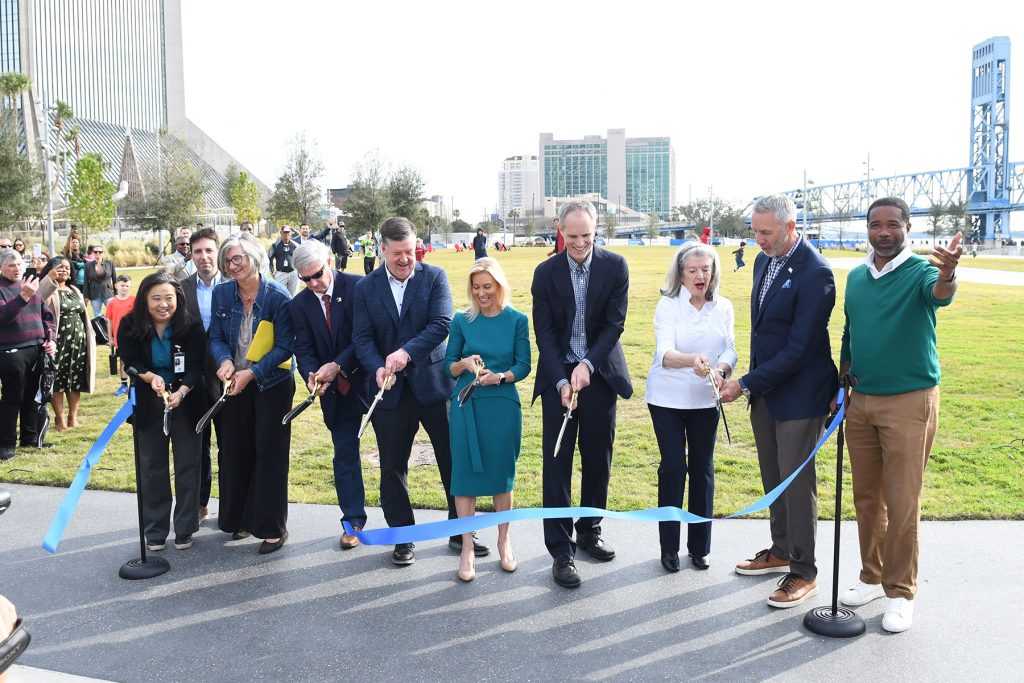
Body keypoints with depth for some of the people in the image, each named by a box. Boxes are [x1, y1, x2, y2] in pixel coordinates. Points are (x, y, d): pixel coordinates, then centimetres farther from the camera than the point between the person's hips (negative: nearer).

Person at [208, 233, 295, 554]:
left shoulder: (278, 296, -16)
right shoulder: (222, 293, -2)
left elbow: (284, 347, -14)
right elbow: (216, 337, 3)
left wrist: (252, 373, -22)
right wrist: (225, 361, -19)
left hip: (272, 385, -4)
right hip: (235, 383, 5)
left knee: (269, 453, -1)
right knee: (235, 451, 11)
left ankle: (273, 528, 11)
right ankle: (238, 518, 28)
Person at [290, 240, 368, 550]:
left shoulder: (357, 287, -12)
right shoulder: (299, 305, 1)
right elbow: (304, 349, -2)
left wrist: (337, 365, -23)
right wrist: (312, 374, -23)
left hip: (370, 380, -3)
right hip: (336, 390, 3)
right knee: (344, 454, 8)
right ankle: (353, 521, 19)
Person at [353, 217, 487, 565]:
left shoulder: (434, 277, -3)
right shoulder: (366, 287, 3)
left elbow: (442, 324, -15)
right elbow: (362, 338, -3)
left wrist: (407, 352, -28)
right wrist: (378, 368, -23)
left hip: (434, 383, -1)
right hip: (391, 390, 2)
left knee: (454, 461, 6)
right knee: (392, 468, 10)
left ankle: (460, 532, 23)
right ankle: (403, 537, 26)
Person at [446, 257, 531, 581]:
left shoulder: (517, 320, 0)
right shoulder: (462, 320, 2)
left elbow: (523, 366, -2)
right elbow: (449, 366, 4)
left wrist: (499, 376, -20)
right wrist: (464, 364, -17)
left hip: (503, 404, 0)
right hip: (466, 405, 1)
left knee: (502, 472, 9)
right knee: (465, 472, 1)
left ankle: (504, 542, 25)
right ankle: (467, 548, 13)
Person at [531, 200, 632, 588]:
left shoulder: (615, 267, -4)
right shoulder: (546, 272, -4)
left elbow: (614, 324, -7)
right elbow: (544, 333, -5)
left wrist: (587, 365, -19)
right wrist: (562, 381, -15)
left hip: (600, 374, 1)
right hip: (558, 376, -1)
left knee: (598, 460, 11)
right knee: (557, 463, -2)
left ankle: (589, 530, 30)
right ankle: (561, 551, 4)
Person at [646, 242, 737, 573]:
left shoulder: (723, 307, 2)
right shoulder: (668, 305, -9)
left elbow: (730, 350, -2)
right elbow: (665, 353, -22)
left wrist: (720, 369, -25)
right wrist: (691, 361, -42)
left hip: (705, 400, 3)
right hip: (667, 399, -3)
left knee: (703, 470, 8)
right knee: (673, 468, -2)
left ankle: (699, 546, 21)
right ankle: (669, 547, 13)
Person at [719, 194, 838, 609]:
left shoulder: (815, 274, -21)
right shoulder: (764, 260, 6)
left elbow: (799, 349, -23)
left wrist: (746, 384, -20)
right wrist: (751, 382, 12)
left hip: (799, 392, -8)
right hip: (764, 388, 8)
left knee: (796, 480, 0)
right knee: (773, 477, 18)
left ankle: (803, 572, 14)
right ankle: (780, 551, 35)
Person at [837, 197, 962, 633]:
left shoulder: (920, 271, -10)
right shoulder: (856, 277, 8)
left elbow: (939, 295, -34)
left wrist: (947, 275, -56)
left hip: (909, 401, -5)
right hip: (862, 401, 6)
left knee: (902, 504, 0)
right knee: (866, 498, 14)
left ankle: (900, 593, 15)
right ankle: (872, 577, 30)